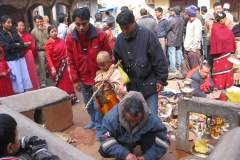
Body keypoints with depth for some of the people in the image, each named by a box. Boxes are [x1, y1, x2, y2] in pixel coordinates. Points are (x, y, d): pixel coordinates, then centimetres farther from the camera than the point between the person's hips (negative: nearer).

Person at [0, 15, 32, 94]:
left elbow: (22, 43, 2)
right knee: (17, 78, -2)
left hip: (20, 56, 4)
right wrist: (17, 45, -4)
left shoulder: (14, 31, 8)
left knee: (25, 76, 4)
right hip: (11, 59, -4)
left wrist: (13, 48, -10)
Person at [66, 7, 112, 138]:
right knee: (88, 103, 21)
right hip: (83, 78, 4)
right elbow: (71, 61, -1)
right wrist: (75, 80, -1)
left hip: (98, 77, -3)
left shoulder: (100, 35, -16)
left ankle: (99, 127, 25)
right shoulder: (70, 38, -9)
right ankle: (94, 120, 44)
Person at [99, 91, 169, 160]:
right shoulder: (112, 117, -36)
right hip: (122, 142, 2)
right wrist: (124, 154, -43)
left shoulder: (151, 119, -36)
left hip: (141, 138, -1)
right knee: (103, 151, -21)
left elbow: (162, 140, -27)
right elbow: (106, 140, -33)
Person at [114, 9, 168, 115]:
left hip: (149, 84, -4)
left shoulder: (147, 35, -15)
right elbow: (117, 61, 11)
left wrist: (161, 80, -10)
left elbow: (159, 60, -12)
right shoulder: (120, 39, 0)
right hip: (131, 85, 5)